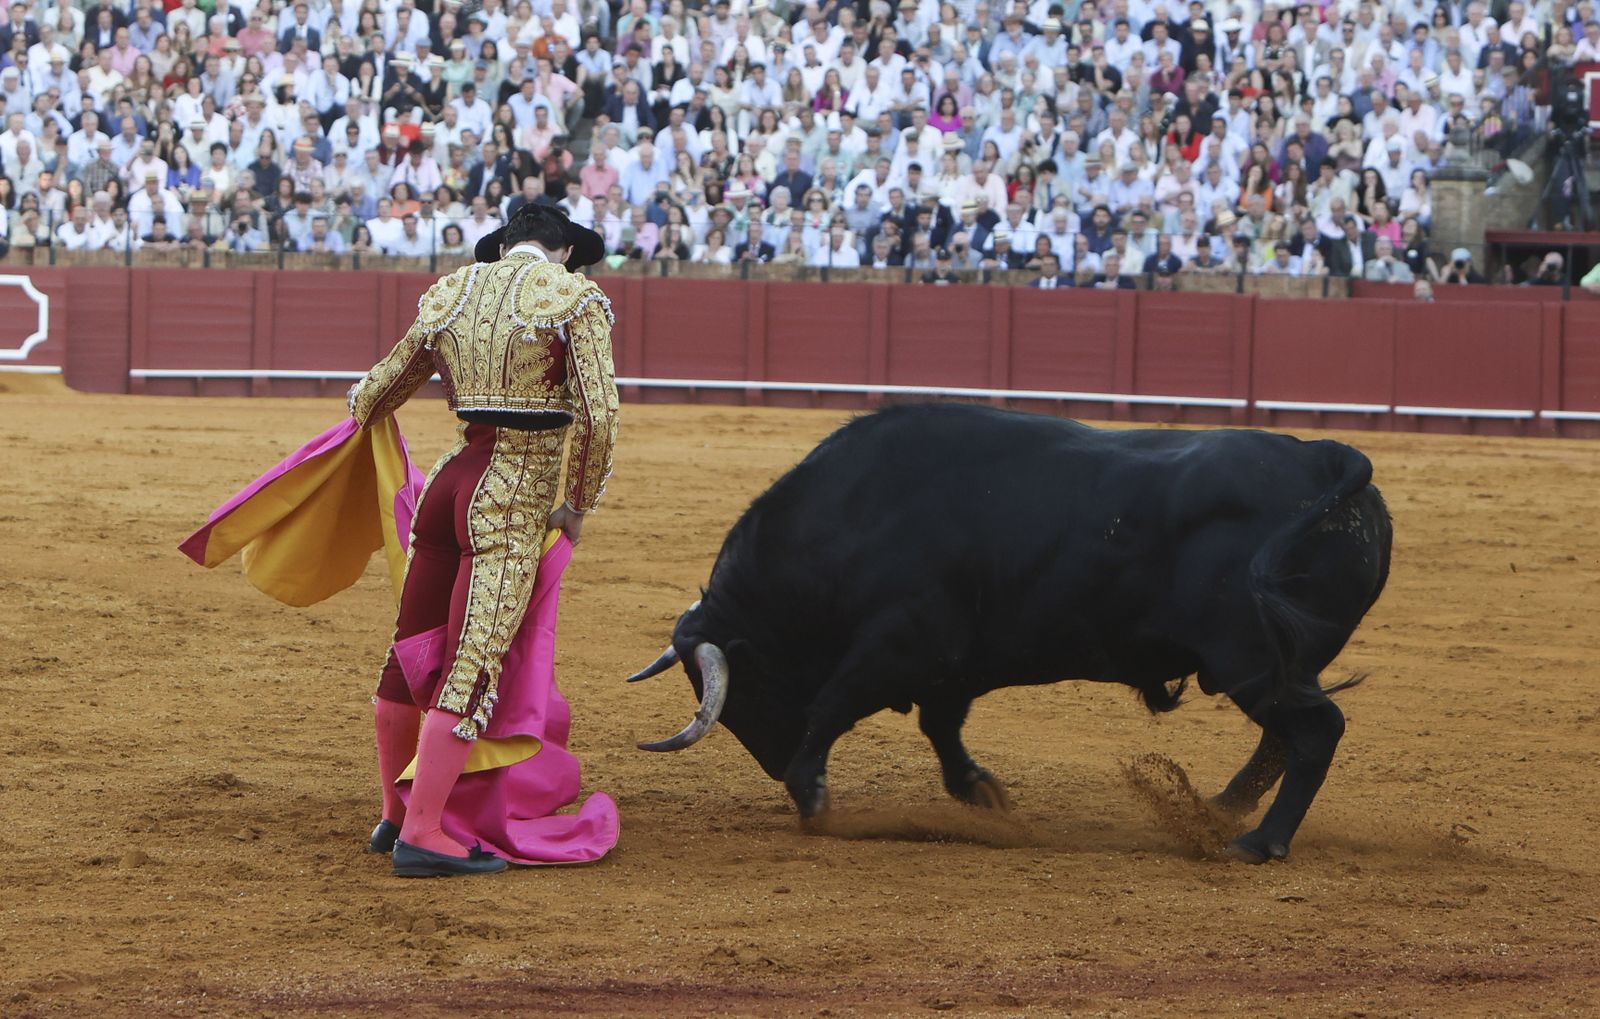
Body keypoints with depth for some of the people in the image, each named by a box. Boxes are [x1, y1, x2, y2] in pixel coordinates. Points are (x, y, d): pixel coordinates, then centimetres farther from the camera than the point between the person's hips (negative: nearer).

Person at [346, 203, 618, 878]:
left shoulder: (449, 293, 13)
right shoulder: (574, 297, -3)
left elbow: (376, 393, 26)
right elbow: (598, 416, -11)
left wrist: (360, 411, 50)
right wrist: (578, 506, 3)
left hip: (450, 479, 6)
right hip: (519, 495, -6)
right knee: (472, 669, -8)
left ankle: (395, 814, 30)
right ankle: (421, 836, -13)